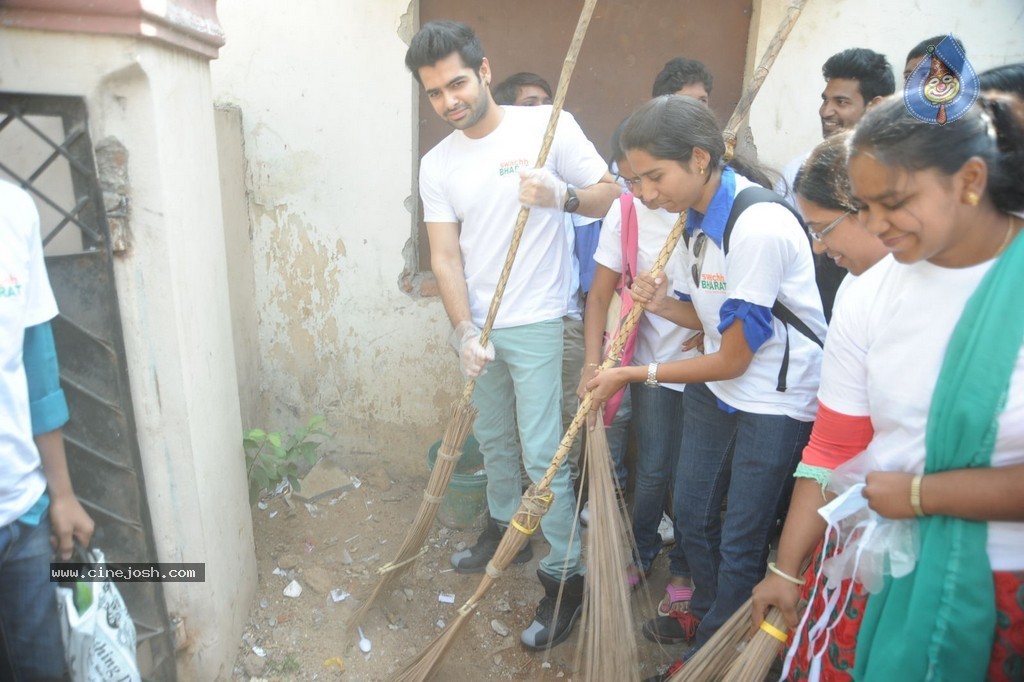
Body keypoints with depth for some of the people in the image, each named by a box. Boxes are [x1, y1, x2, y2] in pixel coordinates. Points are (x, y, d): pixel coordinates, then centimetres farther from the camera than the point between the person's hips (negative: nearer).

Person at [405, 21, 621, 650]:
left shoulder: (549, 126, -8)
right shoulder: (437, 165, 4)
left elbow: (610, 195, -5)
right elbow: (445, 255, -1)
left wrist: (562, 196, -26)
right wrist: (464, 330, -13)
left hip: (535, 323, -5)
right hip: (479, 325, 5)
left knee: (541, 452, -3)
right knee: (493, 437, 20)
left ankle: (566, 576, 14)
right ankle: (506, 528, 43)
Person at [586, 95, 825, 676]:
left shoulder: (760, 227, -29)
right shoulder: (699, 213, -3)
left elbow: (731, 361, -22)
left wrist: (634, 375, -15)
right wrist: (663, 303, -13)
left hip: (777, 400, -8)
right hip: (715, 386, 8)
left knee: (741, 541, 8)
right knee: (692, 509, 20)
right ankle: (707, 611, 47)